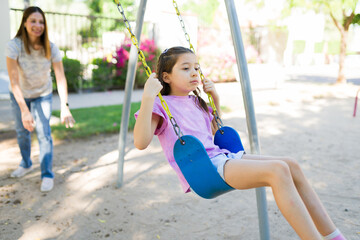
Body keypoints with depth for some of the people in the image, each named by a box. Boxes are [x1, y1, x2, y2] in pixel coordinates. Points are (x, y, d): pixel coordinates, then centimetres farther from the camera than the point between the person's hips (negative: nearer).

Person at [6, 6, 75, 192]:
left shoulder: (51, 49, -23)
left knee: (44, 133, -11)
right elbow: (14, 81, -33)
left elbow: (61, 79, -27)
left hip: (42, 95, 0)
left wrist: (65, 106, -40)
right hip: (19, 95, 1)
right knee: (22, 131, 16)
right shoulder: (14, 46, -28)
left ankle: (47, 175, 1)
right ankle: (26, 164, 41)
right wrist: (24, 110, -42)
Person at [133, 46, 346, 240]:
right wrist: (148, 97, -24)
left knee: (291, 165, -7)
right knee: (277, 170, -25)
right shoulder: (160, 105, -2)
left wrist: (215, 98, 22)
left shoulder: (195, 101, 20)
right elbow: (141, 142, -17)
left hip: (222, 156, 8)